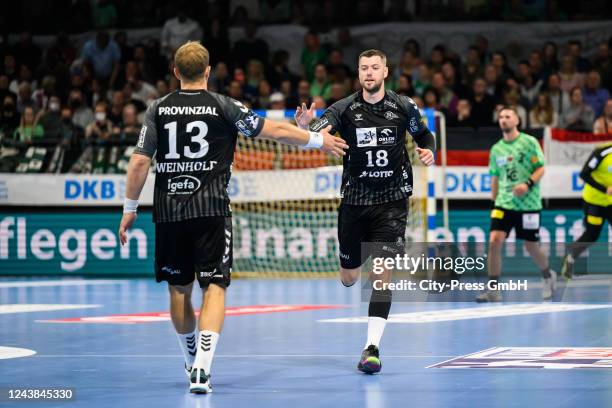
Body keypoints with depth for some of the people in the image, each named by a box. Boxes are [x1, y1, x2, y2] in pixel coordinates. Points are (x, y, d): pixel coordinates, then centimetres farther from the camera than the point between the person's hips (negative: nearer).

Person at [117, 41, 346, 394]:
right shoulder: (223, 106, -1)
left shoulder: (158, 109, 4)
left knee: (179, 289, 17)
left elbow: (139, 162, 0)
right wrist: (319, 140, 13)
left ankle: (194, 361, 32)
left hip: (169, 211, 3)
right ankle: (202, 368, -19)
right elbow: (276, 131, 0)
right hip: (211, 209, -3)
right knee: (215, 287, -3)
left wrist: (130, 209, 8)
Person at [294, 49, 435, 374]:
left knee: (383, 273, -13)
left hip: (391, 201, -1)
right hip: (354, 200, 1)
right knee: (349, 279, 11)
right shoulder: (345, 109, -5)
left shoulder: (403, 107, -2)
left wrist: (429, 151, -6)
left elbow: (425, 135, 15)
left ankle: (372, 347, -11)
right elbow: (314, 134, -17)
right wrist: (305, 126, -40)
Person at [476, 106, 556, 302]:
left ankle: (548, 276, 35)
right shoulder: (496, 149, 9)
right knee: (494, 241, -15)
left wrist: (528, 184, -22)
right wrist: (495, 201, 15)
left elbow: (541, 169, -6)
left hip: (528, 204, -3)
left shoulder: (530, 142, -3)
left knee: (531, 247, 5)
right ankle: (493, 289, -9)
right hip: (504, 203, 3)